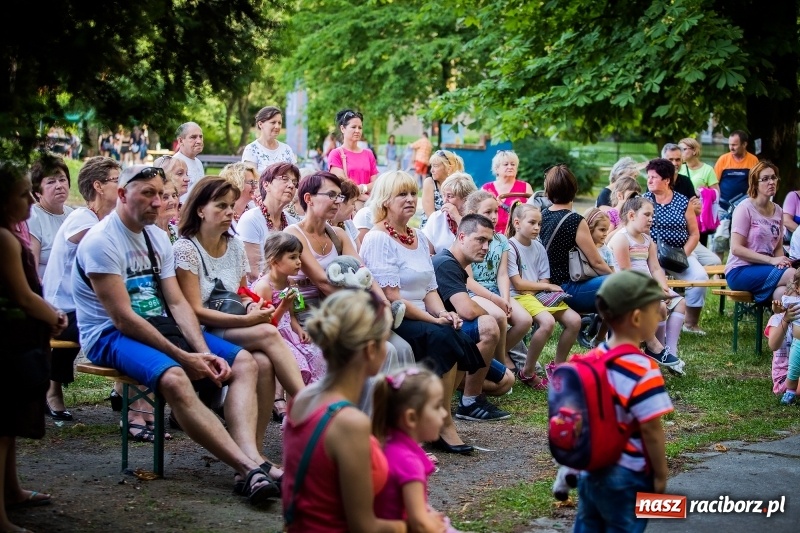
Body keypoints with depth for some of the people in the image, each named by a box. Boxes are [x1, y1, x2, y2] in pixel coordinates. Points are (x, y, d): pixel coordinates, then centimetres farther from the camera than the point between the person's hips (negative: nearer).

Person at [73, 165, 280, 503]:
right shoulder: (101, 241, -13)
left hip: (161, 327, 9)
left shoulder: (157, 237, 13)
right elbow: (123, 318, -18)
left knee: (244, 363, -9)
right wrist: (182, 357, -20)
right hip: (110, 336, -9)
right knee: (174, 378, -37)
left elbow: (177, 303, 7)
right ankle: (251, 469, -41)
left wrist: (203, 352, -10)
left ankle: (250, 461, -31)